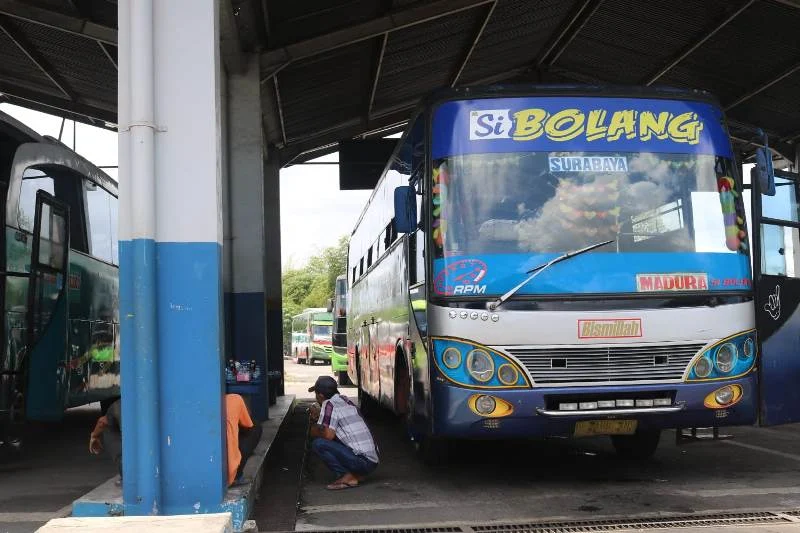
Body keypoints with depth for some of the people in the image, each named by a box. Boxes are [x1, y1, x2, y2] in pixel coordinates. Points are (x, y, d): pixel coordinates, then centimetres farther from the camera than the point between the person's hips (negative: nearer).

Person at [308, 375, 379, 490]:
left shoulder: (329, 404, -8)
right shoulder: (346, 400, 16)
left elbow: (328, 434, -16)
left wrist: (312, 430, 3)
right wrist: (318, 415, 21)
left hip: (361, 461, -9)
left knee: (318, 444, -12)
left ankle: (348, 477, -9)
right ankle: (356, 475, 12)